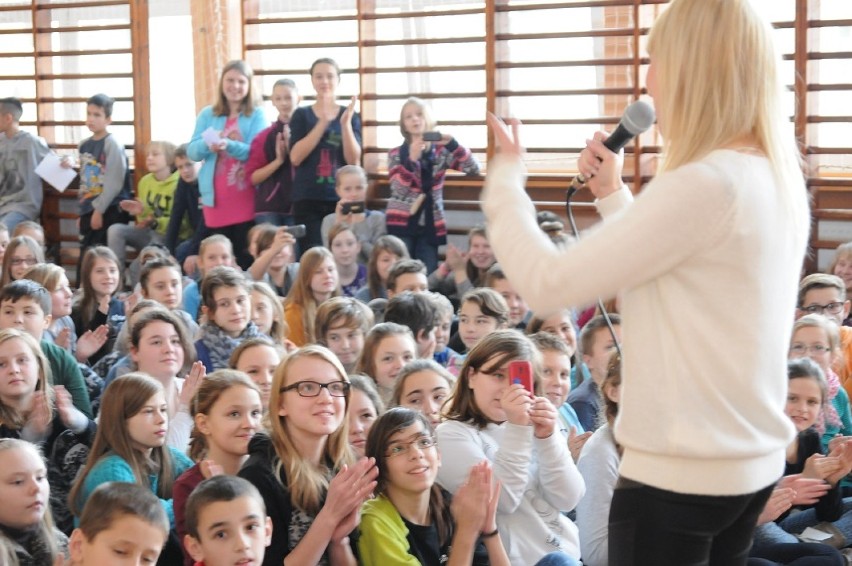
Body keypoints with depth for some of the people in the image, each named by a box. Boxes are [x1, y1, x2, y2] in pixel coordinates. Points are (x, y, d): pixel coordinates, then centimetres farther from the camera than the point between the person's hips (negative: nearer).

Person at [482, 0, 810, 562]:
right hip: (752, 460, 9)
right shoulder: (779, 182, 7)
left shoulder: (705, 183, -22)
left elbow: (549, 283, -19)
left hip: (680, 473, -9)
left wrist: (505, 178, -5)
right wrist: (612, 193, 13)